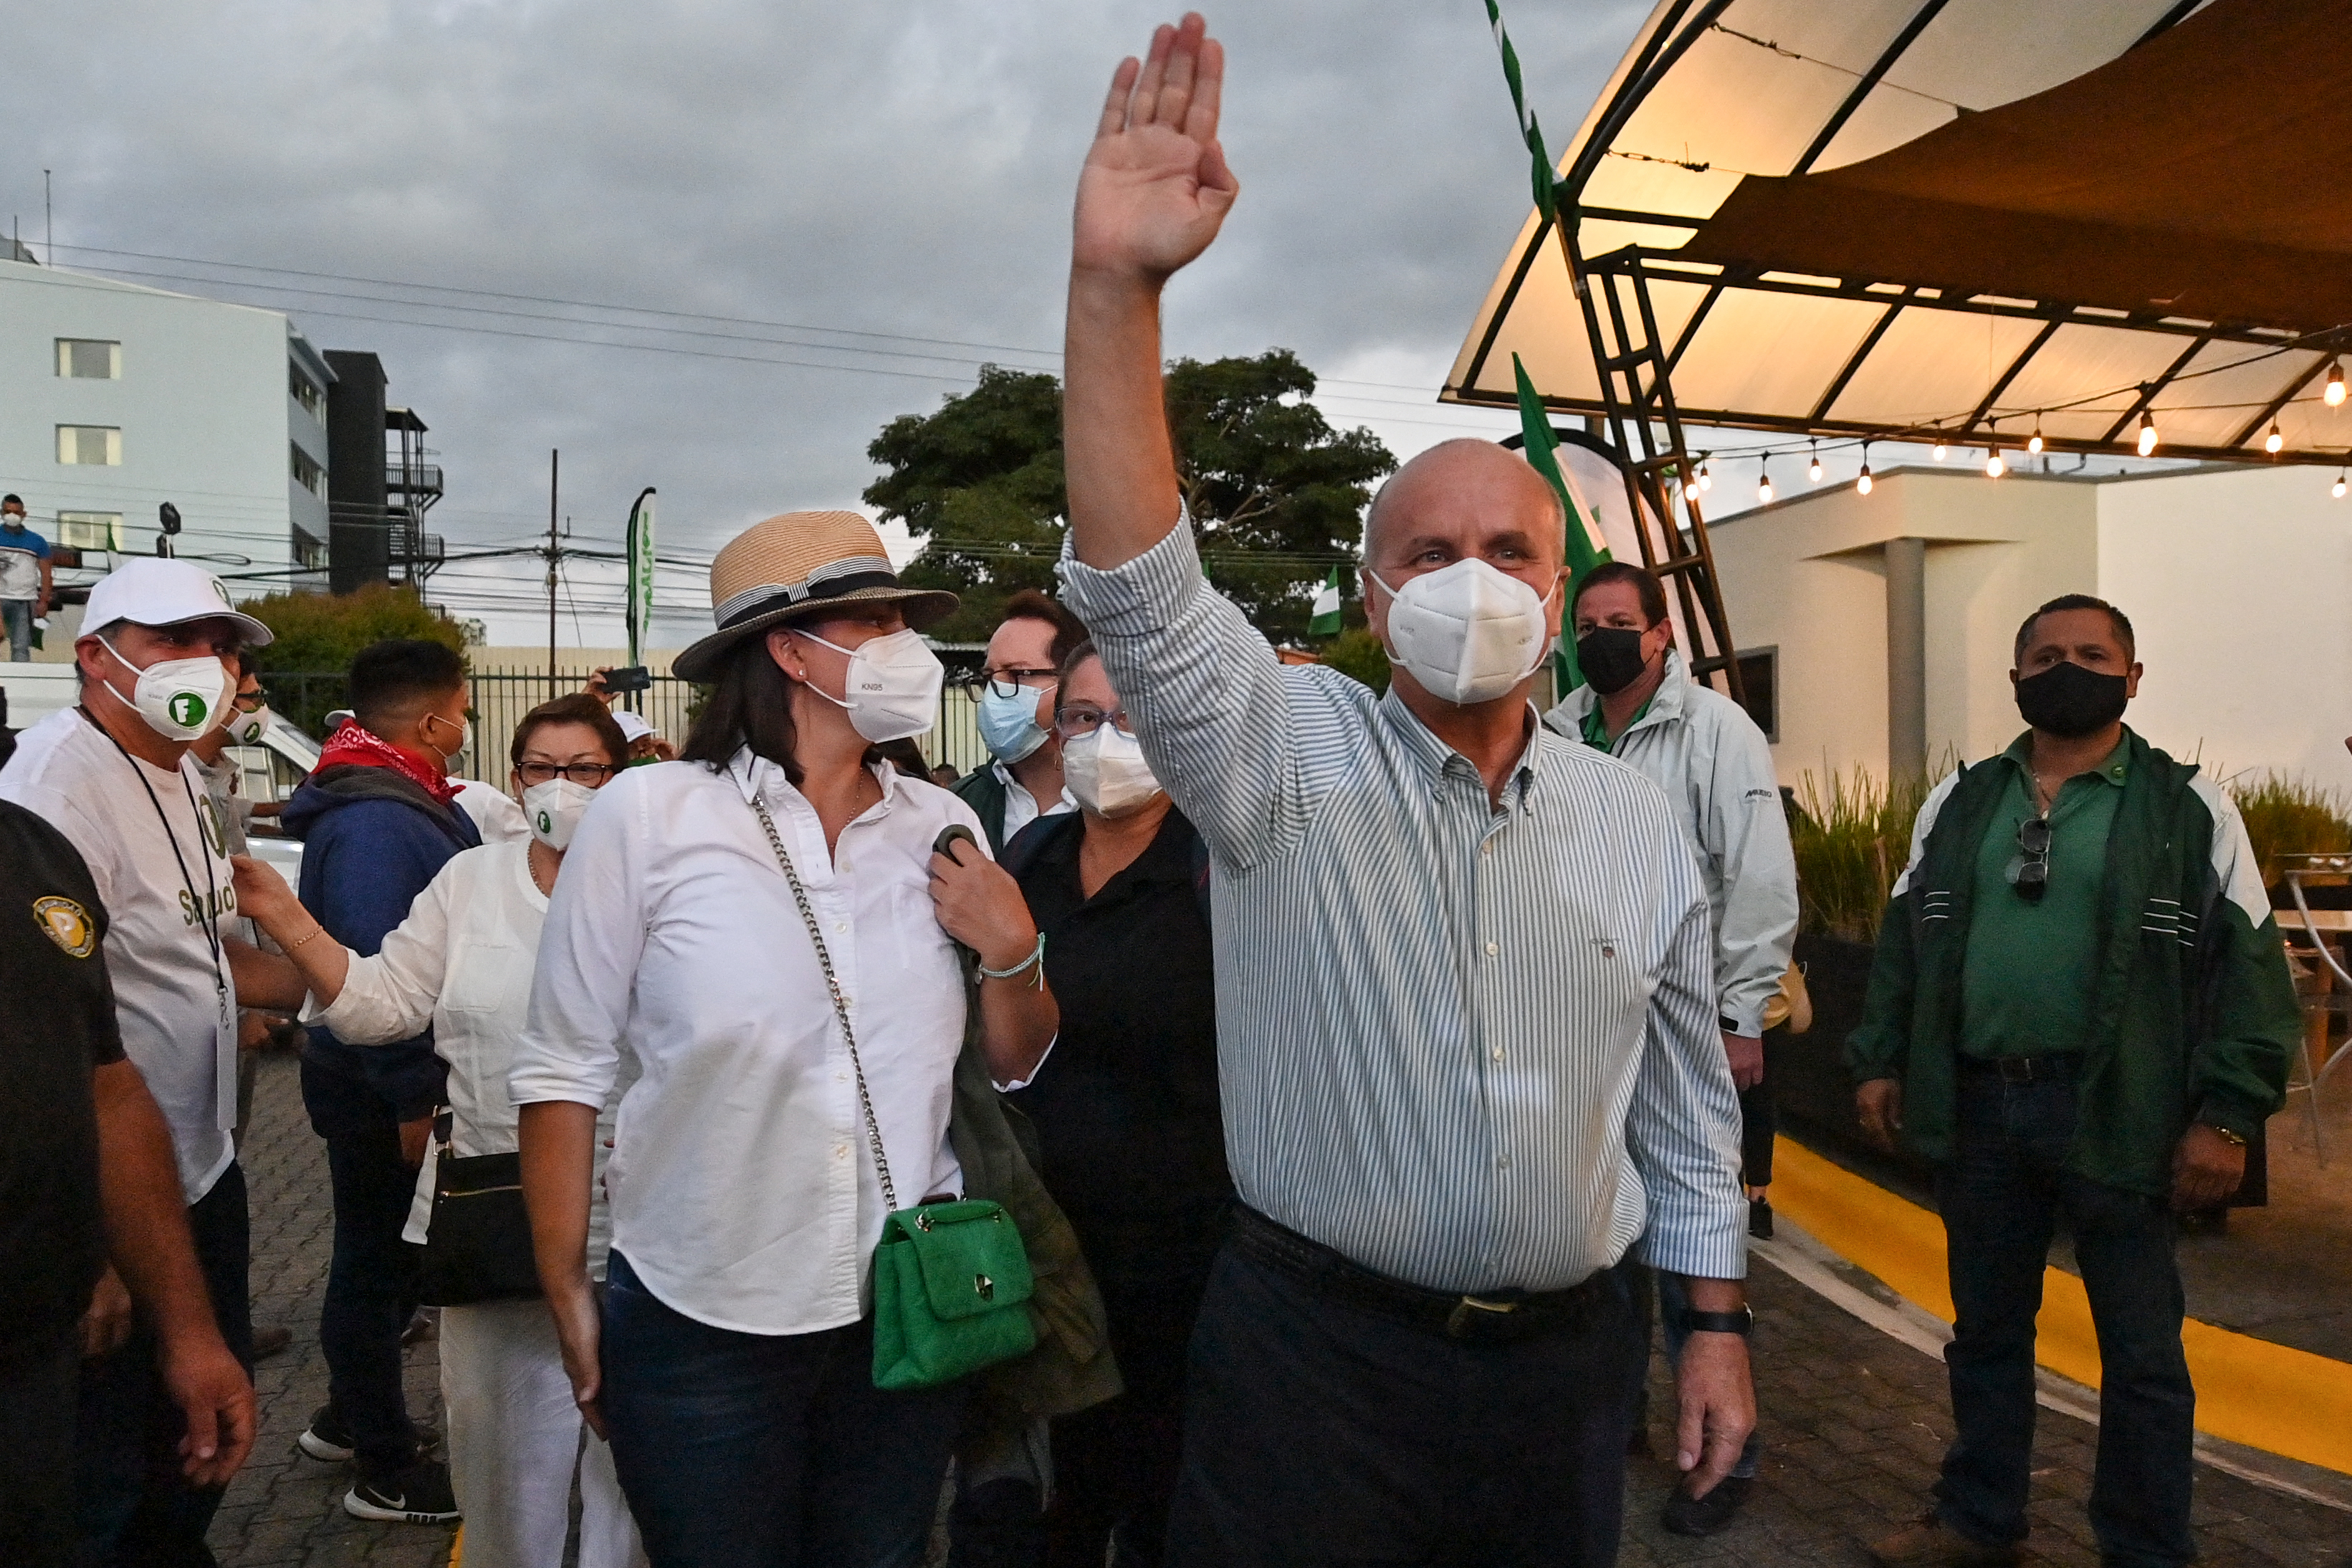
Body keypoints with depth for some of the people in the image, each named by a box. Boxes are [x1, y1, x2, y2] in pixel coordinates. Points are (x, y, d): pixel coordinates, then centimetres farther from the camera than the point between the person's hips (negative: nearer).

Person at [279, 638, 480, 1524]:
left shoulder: (409, 802, 9)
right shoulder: (374, 823, -24)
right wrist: (411, 1100, -24)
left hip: (400, 1080, 10)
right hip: (382, 1092, -10)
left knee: (385, 1259, 21)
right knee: (377, 1265, 3)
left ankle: (351, 1418, 39)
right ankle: (387, 1475, 17)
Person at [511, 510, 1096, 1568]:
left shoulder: (942, 827, 1)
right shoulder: (648, 816, -10)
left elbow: (1012, 1066, 10)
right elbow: (563, 1069, -4)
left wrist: (1011, 952, -9)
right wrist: (568, 1299, -1)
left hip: (912, 1311, 4)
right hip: (700, 1327, -3)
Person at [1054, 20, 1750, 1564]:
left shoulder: (1638, 822, 4)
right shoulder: (1285, 754, -8)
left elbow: (1686, 1098, 11)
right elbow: (1142, 590, -25)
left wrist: (1718, 1323, 11)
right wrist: (1118, 283, -35)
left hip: (1569, 1364, 4)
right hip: (1316, 1355, -3)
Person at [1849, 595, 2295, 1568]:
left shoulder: (2189, 809, -1)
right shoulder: (1957, 804, 9)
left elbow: (2248, 965, -5)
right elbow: (1905, 940, 13)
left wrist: (2227, 1114, -11)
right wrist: (1879, 1061, 6)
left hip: (2115, 1113, -3)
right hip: (1977, 1106, 4)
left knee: (2141, 1354, 6)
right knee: (1986, 1331, 16)